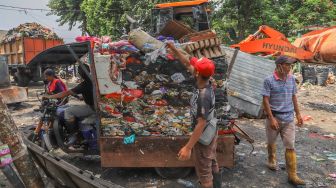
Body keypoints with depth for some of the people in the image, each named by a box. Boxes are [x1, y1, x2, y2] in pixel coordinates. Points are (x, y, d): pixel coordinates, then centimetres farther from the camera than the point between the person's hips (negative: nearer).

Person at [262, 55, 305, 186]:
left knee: (290, 146, 2)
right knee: (271, 142, 16)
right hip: (274, 117, -3)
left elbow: (294, 97, 12)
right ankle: (272, 160, 44)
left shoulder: (292, 79, 3)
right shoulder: (269, 80, -12)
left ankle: (292, 175, 9)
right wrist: (271, 118, -18)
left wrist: (298, 114, 11)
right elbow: (266, 100, -13)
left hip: (289, 118, 3)